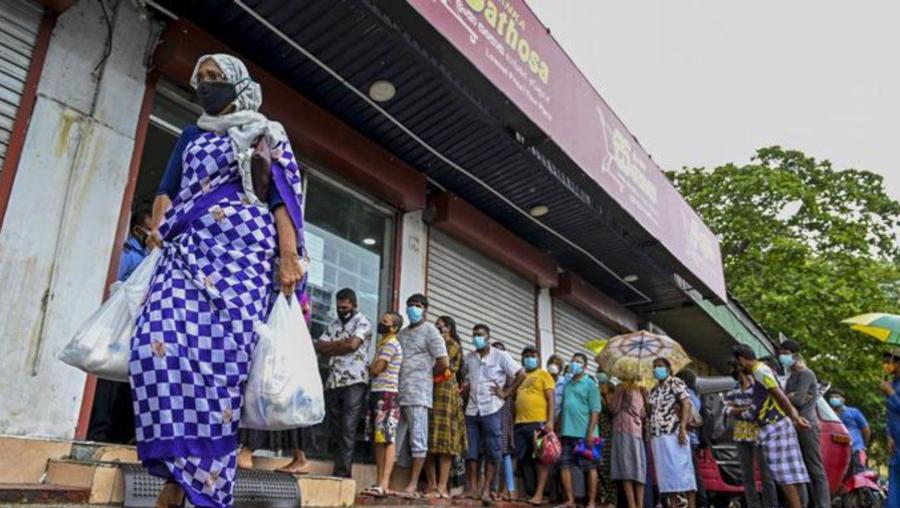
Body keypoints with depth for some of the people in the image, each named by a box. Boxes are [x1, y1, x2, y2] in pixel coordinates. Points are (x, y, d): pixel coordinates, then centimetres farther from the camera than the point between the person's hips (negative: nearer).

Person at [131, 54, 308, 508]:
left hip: (243, 248, -4)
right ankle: (175, 470, -10)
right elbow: (167, 190, 22)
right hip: (187, 248, 4)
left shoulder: (267, 135, 15)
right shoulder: (192, 135, 28)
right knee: (159, 342, -17)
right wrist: (157, 228, 1)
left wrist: (289, 257, -11)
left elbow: (282, 197, 3)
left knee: (219, 350, -18)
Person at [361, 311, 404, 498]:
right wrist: (371, 368, 2)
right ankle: (379, 483, 9)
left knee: (387, 440, -11)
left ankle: (384, 485, -14)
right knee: (378, 440, 7)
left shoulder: (391, 344, -7)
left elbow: (375, 370, -12)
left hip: (386, 394, -9)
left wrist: (368, 367, 7)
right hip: (377, 393, 9)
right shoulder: (382, 344, 22)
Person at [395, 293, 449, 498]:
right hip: (398, 392, 7)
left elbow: (443, 363, -6)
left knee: (418, 439, -3)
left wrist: (426, 376, 6)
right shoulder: (402, 333, 20)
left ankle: (413, 486, -1)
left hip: (418, 393, -6)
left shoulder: (430, 331, 1)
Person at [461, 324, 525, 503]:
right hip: (472, 410, 4)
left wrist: (506, 393, -5)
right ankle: (472, 488, 10)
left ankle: (486, 490, 2)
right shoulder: (469, 357, 11)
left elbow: (521, 374, -2)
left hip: (492, 410, -4)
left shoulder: (500, 356, 0)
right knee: (471, 451, 3)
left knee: (492, 451, -2)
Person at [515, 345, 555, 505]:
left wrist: (550, 421, -12)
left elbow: (550, 399, -2)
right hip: (520, 423, 5)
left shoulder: (543, 374, 7)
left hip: (538, 422, -5)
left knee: (540, 458, -3)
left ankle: (539, 494, -3)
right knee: (522, 459, 5)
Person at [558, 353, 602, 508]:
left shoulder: (590, 384, -2)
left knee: (590, 467, 2)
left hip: (584, 433, -6)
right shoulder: (567, 384, 15)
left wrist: (591, 432, -16)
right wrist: (559, 429, 12)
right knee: (564, 466, 5)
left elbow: (595, 410, -8)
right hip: (567, 433, 6)